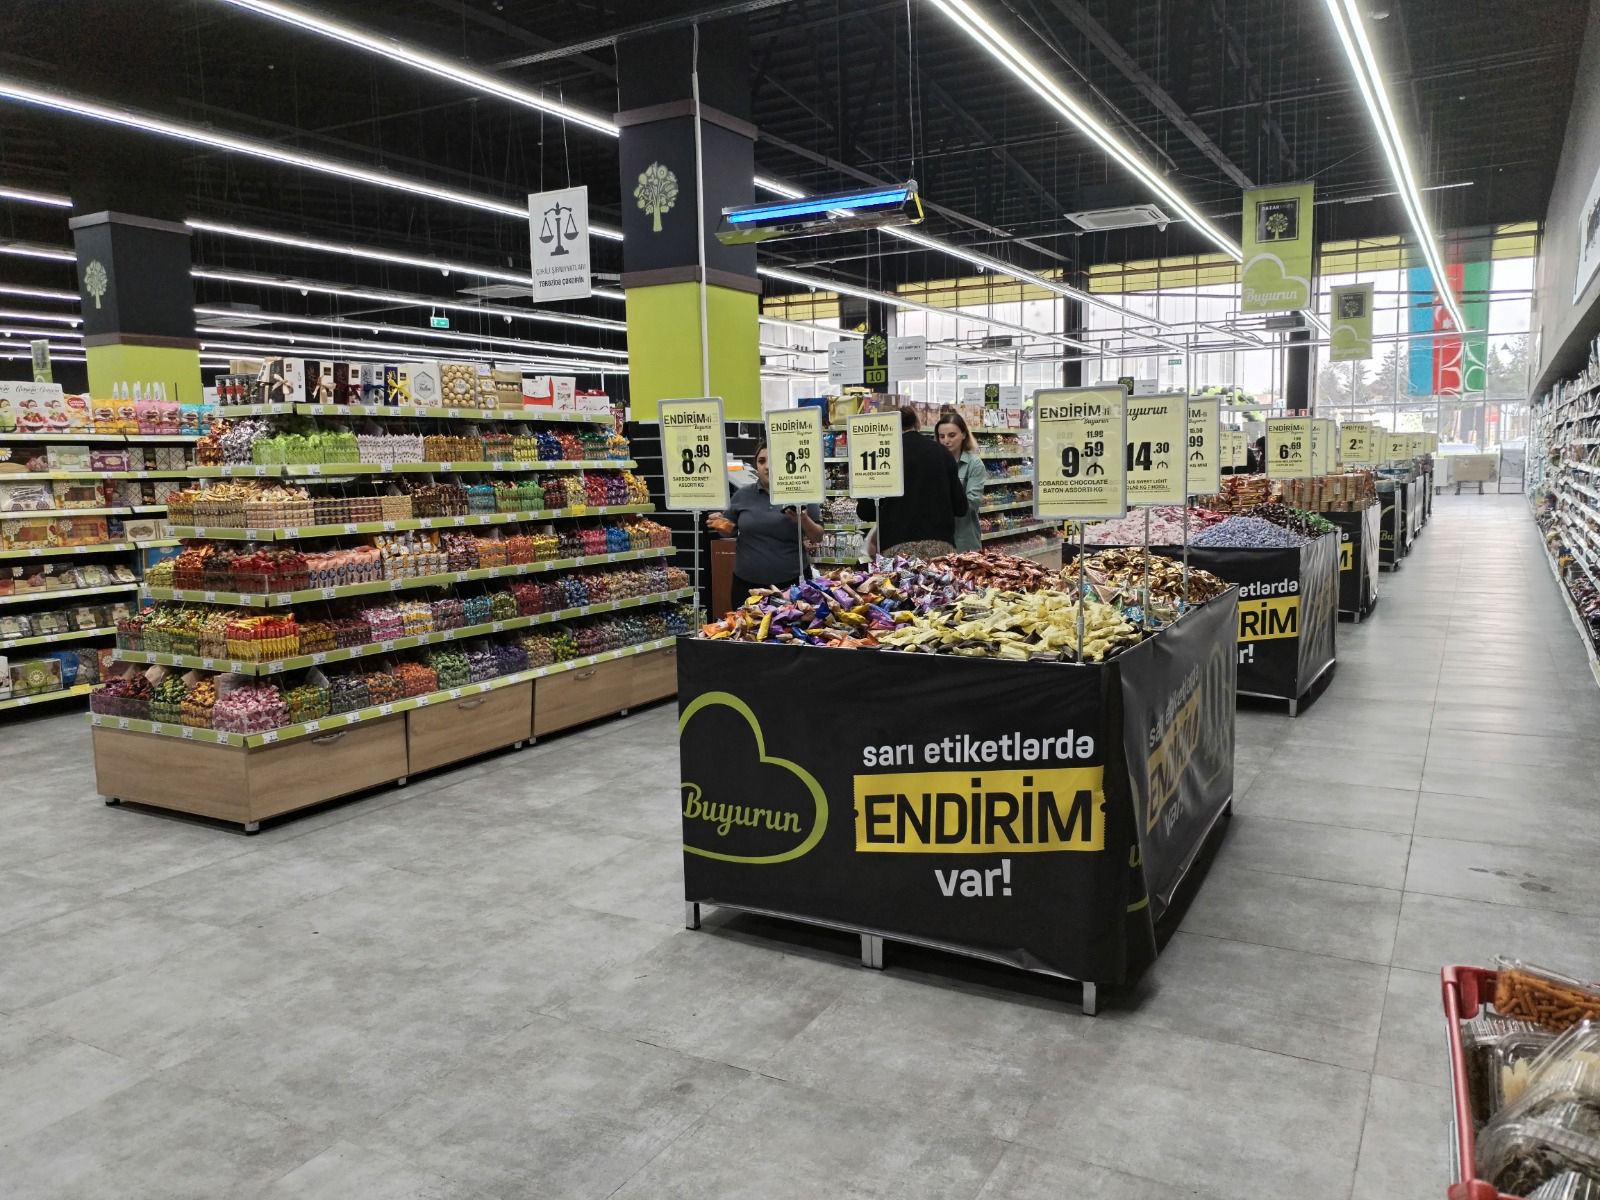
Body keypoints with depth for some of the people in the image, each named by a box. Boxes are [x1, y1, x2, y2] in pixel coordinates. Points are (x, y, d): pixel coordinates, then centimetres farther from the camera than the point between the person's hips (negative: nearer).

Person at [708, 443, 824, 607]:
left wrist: (804, 520, -18)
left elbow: (818, 537, 2)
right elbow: (729, 529, 13)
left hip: (793, 581, -1)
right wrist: (720, 524, -8)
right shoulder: (743, 495, 5)